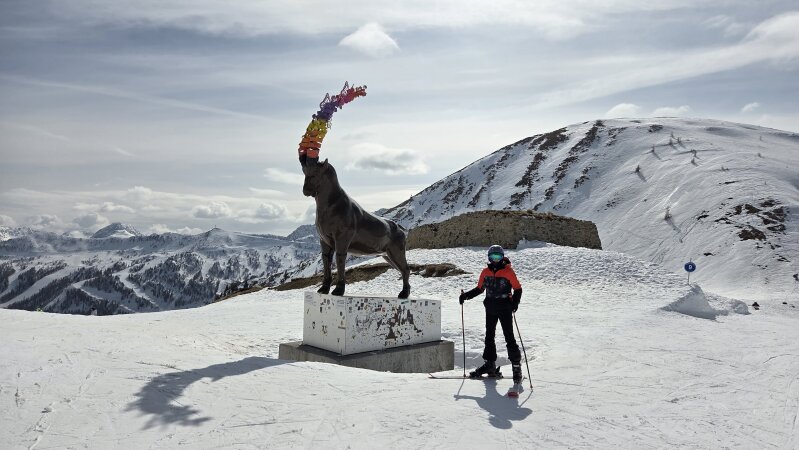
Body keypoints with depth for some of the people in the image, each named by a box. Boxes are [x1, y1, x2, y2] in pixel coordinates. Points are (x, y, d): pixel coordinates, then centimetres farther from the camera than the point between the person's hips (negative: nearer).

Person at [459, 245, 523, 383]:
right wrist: (466, 295, 4)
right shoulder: (485, 272, 7)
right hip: (490, 308, 6)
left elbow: (518, 289, -4)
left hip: (505, 308, -5)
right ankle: (490, 364, 24)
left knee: (509, 337, -6)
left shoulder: (508, 271, -6)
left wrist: (515, 302, -20)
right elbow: (479, 289, 16)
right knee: (489, 336, 12)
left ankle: (516, 366, 1)